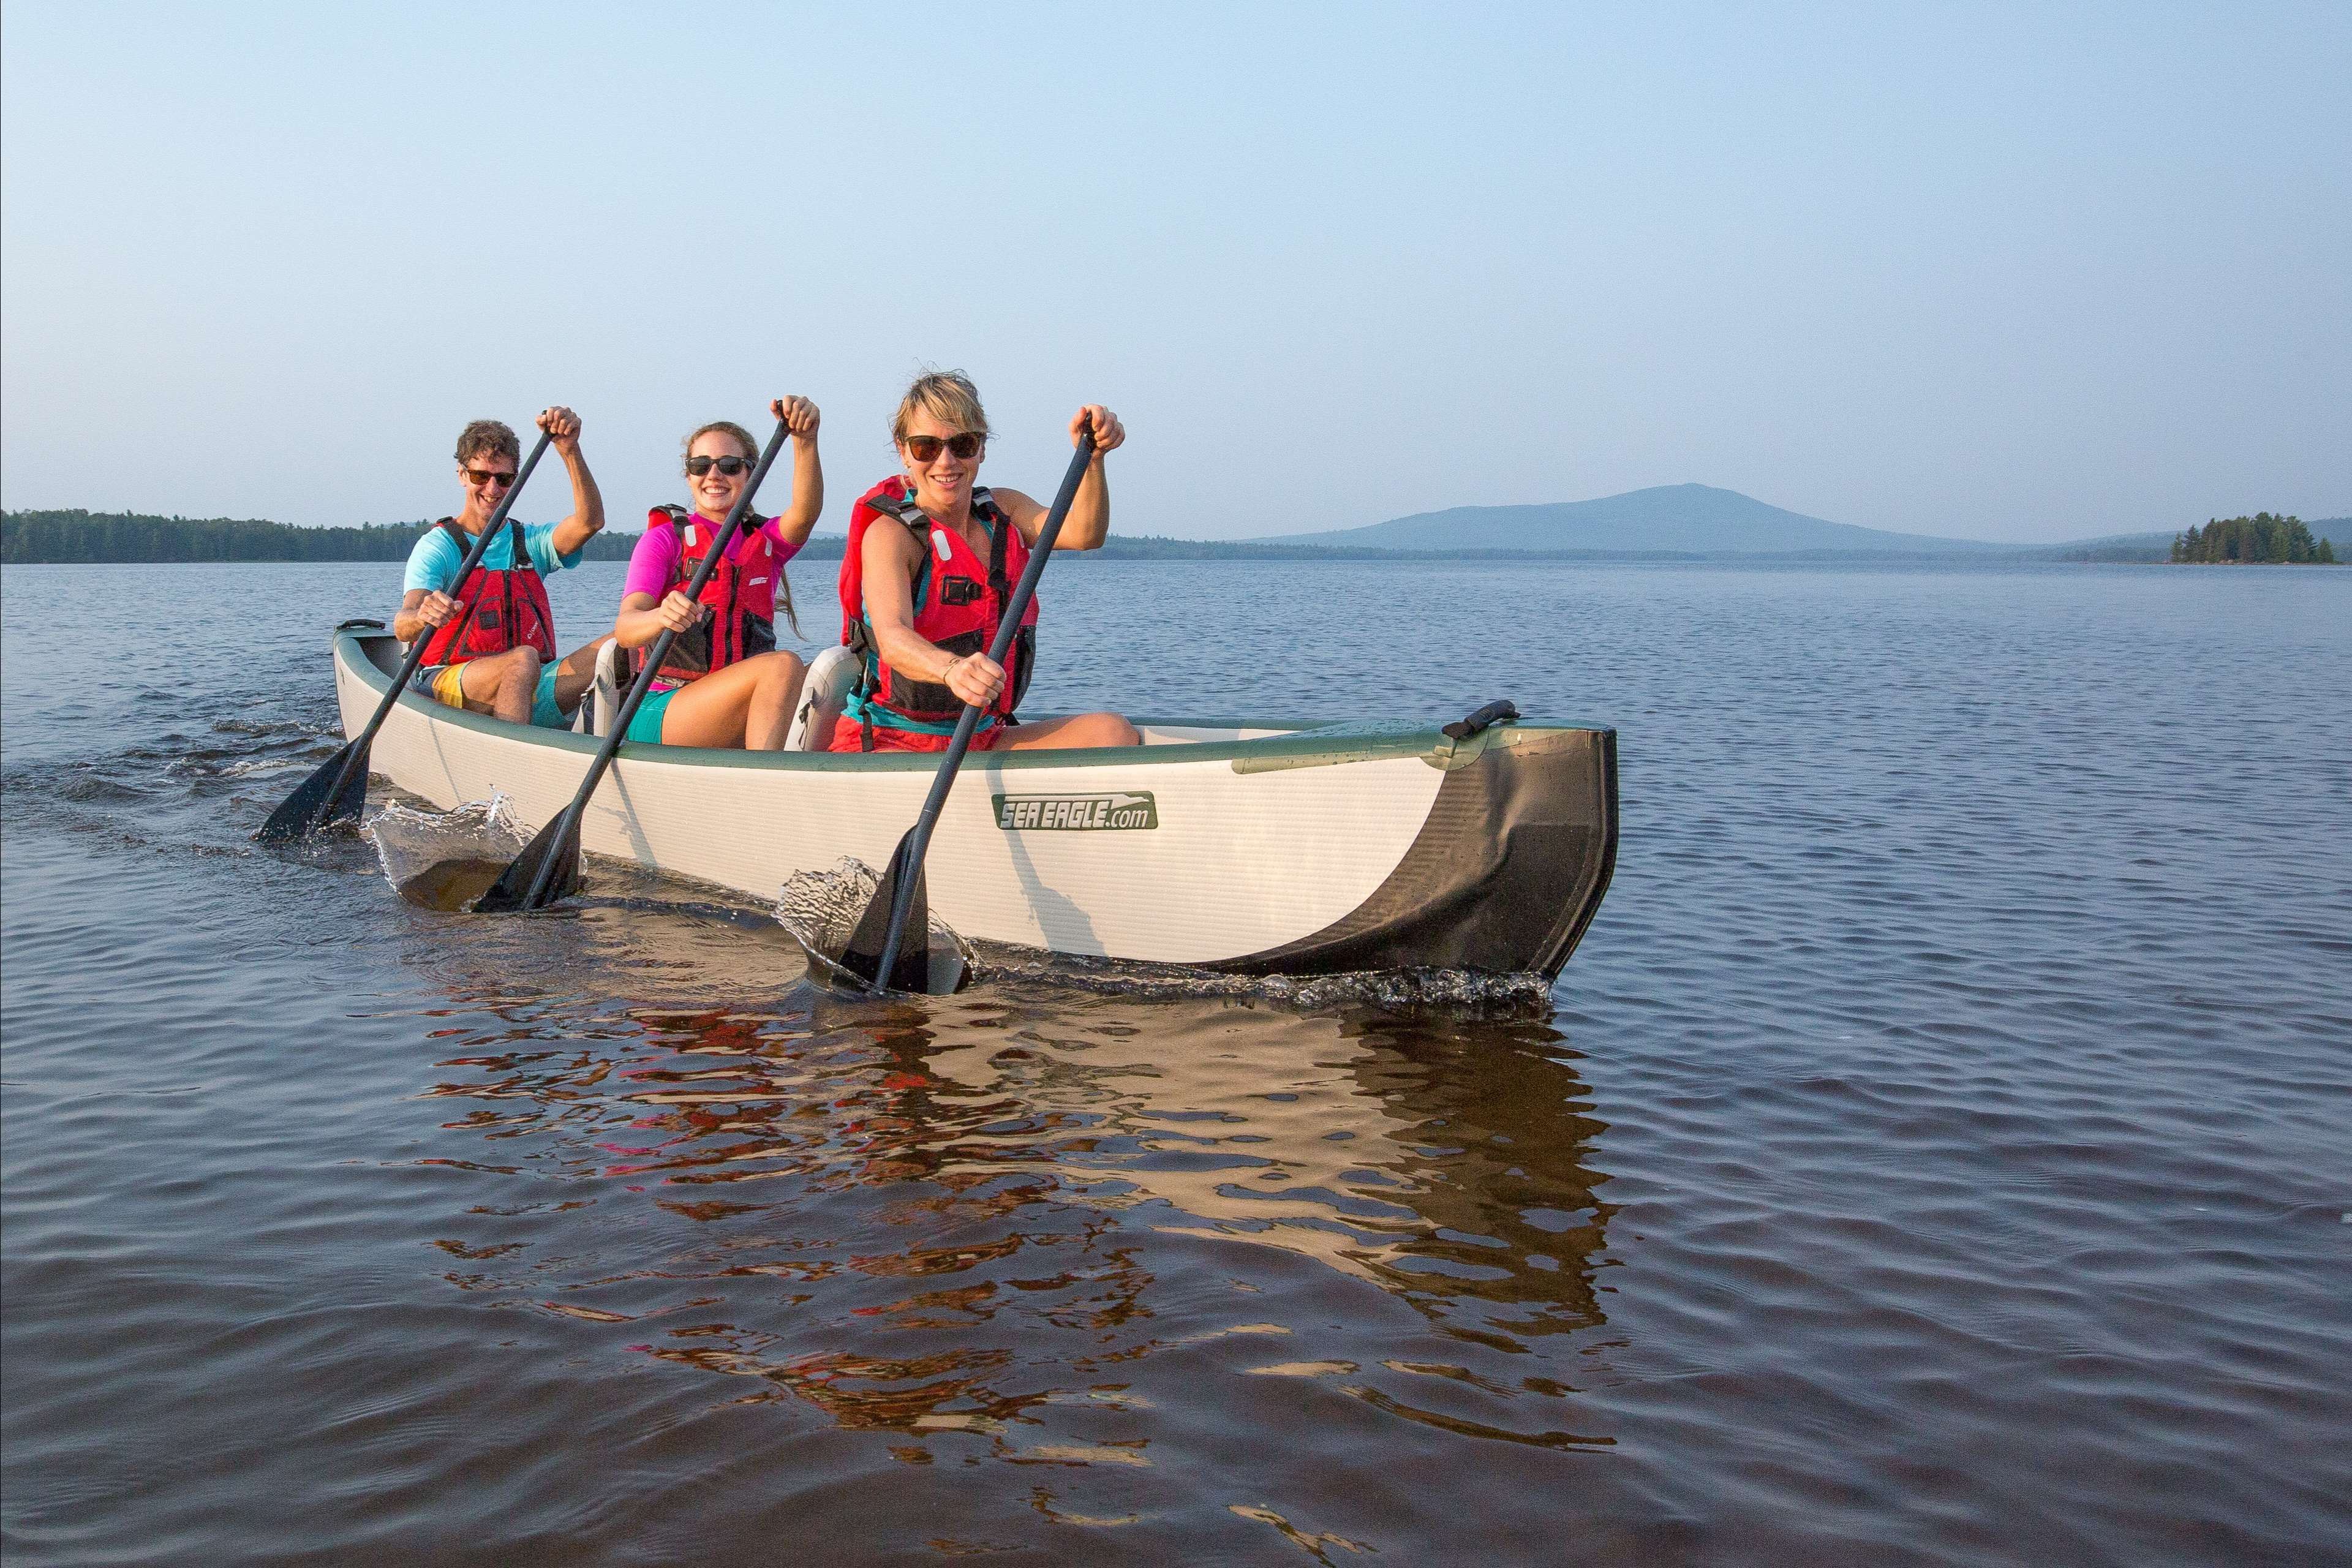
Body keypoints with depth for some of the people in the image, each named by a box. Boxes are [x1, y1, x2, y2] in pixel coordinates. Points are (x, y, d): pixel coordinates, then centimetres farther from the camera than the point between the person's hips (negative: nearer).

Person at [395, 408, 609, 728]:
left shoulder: (531, 542, 15)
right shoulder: (438, 546, 2)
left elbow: (590, 521, -7)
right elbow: (402, 627, -14)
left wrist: (569, 450, -20)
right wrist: (422, 617, -40)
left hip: (531, 693, 4)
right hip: (448, 686, -4)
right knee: (523, 658, -36)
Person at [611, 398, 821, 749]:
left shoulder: (768, 540, 16)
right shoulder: (665, 538, 6)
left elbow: (806, 511, -9)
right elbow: (624, 629, -10)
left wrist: (805, 440, -29)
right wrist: (661, 617, -35)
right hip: (659, 712, -4)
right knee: (784, 665, -29)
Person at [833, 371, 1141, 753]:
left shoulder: (1003, 511, 11)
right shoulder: (890, 532, -10)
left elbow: (1083, 534, -10)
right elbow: (892, 638, -29)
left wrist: (1092, 459, -29)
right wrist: (951, 669, -52)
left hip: (983, 739, 7)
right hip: (888, 743, -6)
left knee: (1114, 733, -17)